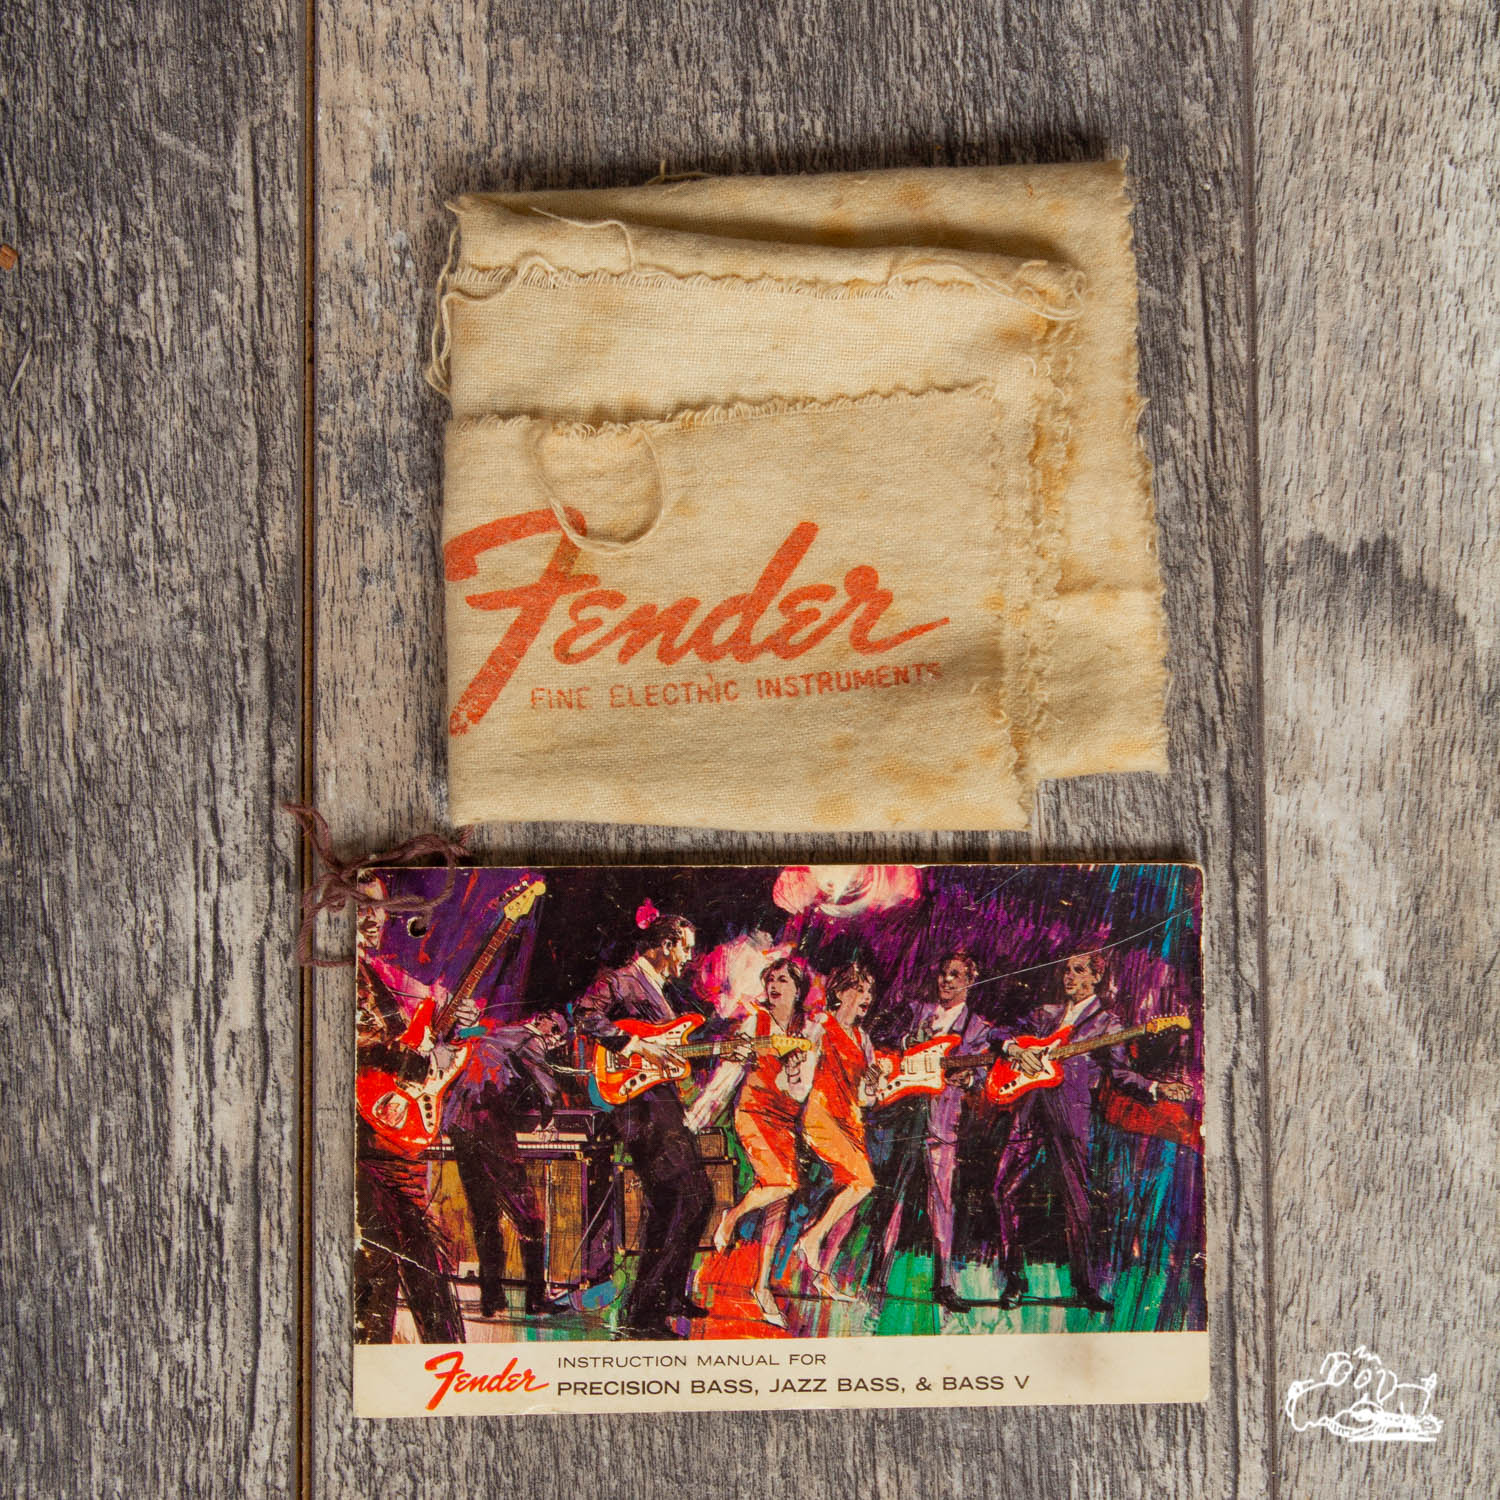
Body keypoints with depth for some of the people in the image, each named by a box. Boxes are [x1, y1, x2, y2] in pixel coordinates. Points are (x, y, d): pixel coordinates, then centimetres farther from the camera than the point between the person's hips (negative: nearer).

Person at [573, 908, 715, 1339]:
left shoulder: (658, 990, 23)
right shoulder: (619, 981, -6)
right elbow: (585, 1016, -23)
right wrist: (635, 1044, -24)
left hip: (665, 1100, 10)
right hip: (639, 1104, -10)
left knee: (699, 1197, 16)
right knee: (673, 1203, -15)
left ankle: (672, 1295, 29)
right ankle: (643, 1312, -12)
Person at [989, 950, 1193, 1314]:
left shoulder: (1105, 1022, 11)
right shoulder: (1044, 1014, 22)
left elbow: (1119, 1071, 2)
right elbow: (999, 1032, 19)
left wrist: (1156, 1089, -14)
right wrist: (1015, 1048, -4)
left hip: (1070, 1110, -3)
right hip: (1029, 1106, 4)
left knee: (1076, 1198, -7)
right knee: (1006, 1189, -3)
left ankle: (1085, 1287, 3)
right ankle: (1014, 1277, 8)